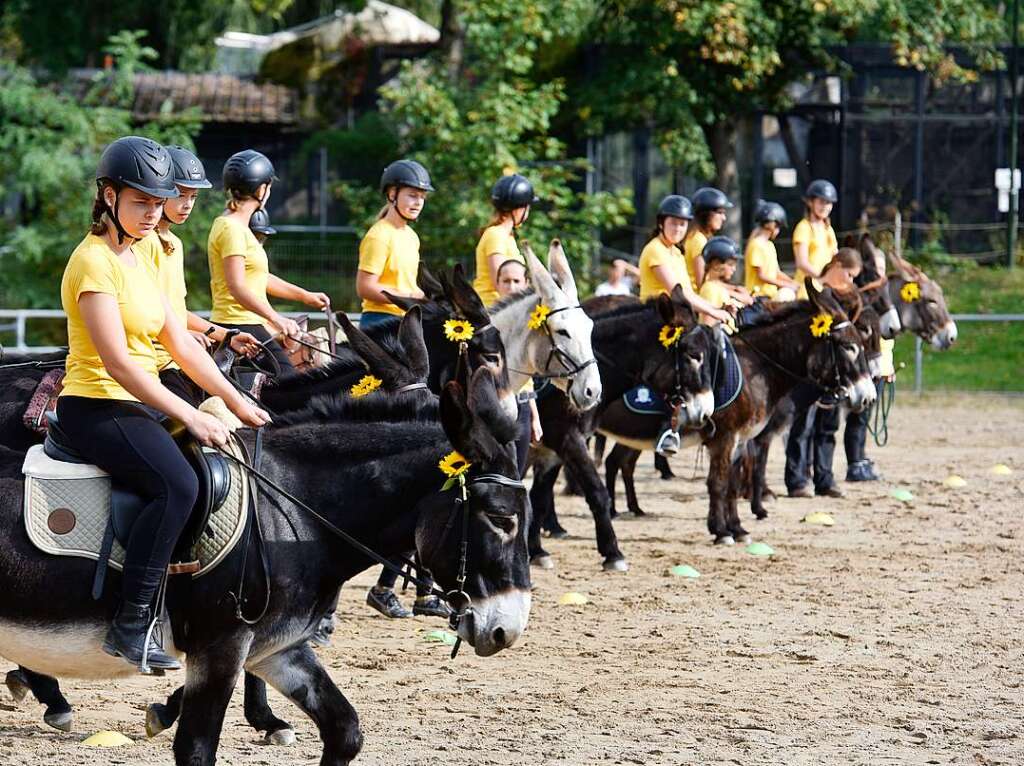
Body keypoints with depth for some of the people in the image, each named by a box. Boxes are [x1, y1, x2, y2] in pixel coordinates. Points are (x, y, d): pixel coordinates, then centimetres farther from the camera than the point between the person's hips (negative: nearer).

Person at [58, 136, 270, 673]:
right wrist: (190, 416, -24)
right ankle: (131, 625, -29)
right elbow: (117, 362, -22)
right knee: (177, 484, -31)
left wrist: (236, 402, 8)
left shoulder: (141, 255, 14)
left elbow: (179, 342, 15)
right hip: (96, 407, -10)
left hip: (138, 405, 10)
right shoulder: (95, 261, -15)